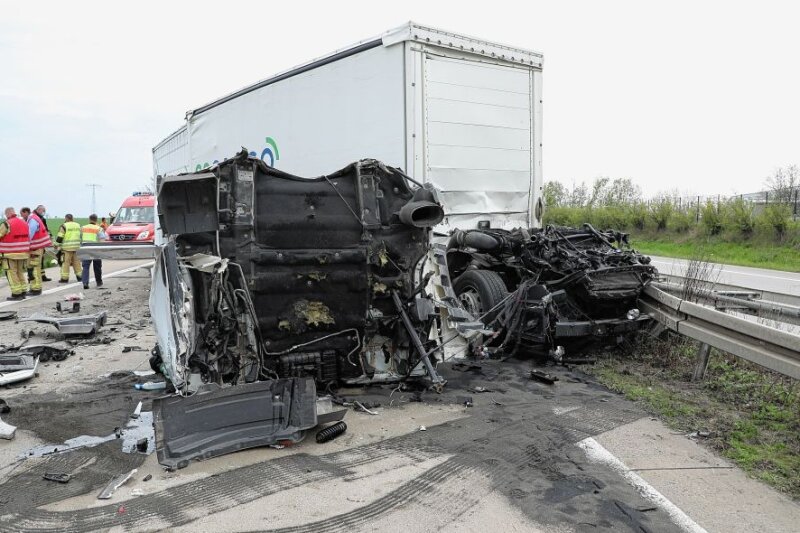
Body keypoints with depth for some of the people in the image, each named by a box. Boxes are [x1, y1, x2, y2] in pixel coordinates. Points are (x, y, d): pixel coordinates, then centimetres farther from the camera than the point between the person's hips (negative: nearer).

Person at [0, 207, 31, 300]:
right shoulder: (24, 223, 8)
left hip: (11, 254, -6)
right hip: (23, 253, 6)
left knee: (12, 274, 1)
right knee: (21, 273, 16)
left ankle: (16, 293, 1)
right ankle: (23, 292, 19)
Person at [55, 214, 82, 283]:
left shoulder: (64, 226, -7)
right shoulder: (78, 225, 12)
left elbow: (59, 238, -7)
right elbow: (81, 236, 18)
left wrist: (57, 243, 11)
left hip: (67, 247, -6)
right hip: (76, 247, 6)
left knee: (66, 262, -1)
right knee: (76, 262, 14)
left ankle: (65, 278, 0)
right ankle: (80, 276, 17)